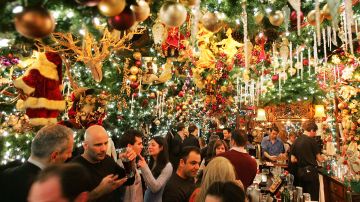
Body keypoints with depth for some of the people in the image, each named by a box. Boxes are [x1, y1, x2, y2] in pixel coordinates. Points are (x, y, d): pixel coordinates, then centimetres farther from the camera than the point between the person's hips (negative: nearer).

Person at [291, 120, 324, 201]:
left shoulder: (296, 141, 3)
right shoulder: (312, 140, -10)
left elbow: (293, 160, 3)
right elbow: (319, 158, -2)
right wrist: (324, 158, 18)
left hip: (300, 171, 5)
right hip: (310, 171, -5)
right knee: (313, 197, 6)